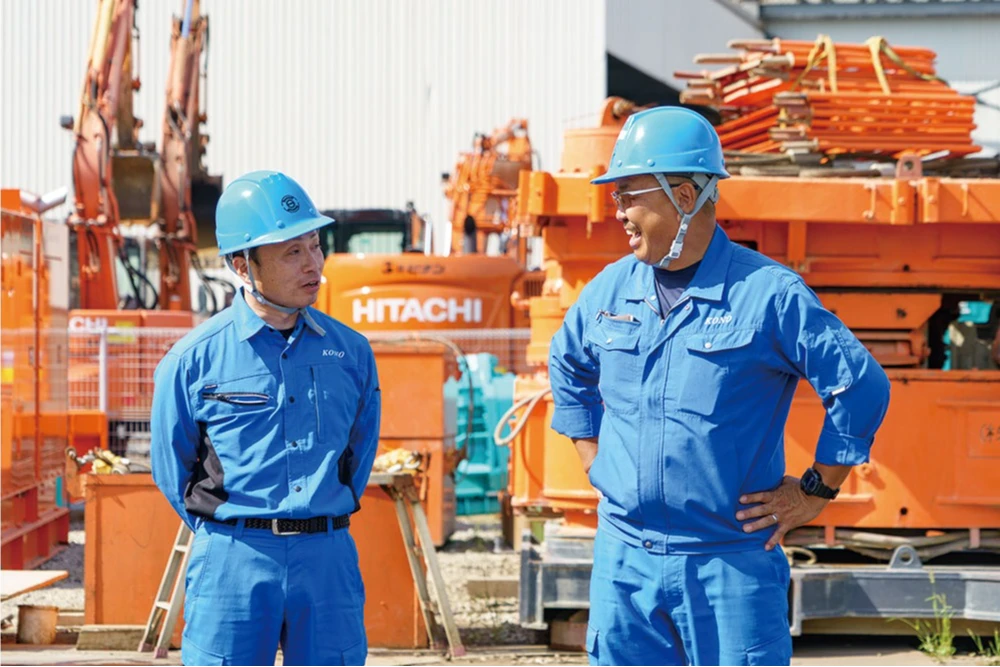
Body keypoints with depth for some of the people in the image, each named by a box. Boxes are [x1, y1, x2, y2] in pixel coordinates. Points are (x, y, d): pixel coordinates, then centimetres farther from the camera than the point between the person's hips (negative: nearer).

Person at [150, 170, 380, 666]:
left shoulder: (351, 351, 7)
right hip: (233, 565, -2)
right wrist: (226, 534, 8)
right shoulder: (193, 359, -2)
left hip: (329, 561, 3)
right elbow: (172, 468, 7)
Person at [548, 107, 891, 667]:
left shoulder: (769, 294, -9)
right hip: (624, 558, 5)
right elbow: (569, 364, 28)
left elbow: (863, 386, -6)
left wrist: (817, 492, -3)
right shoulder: (610, 289, 7)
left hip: (732, 562, -5)